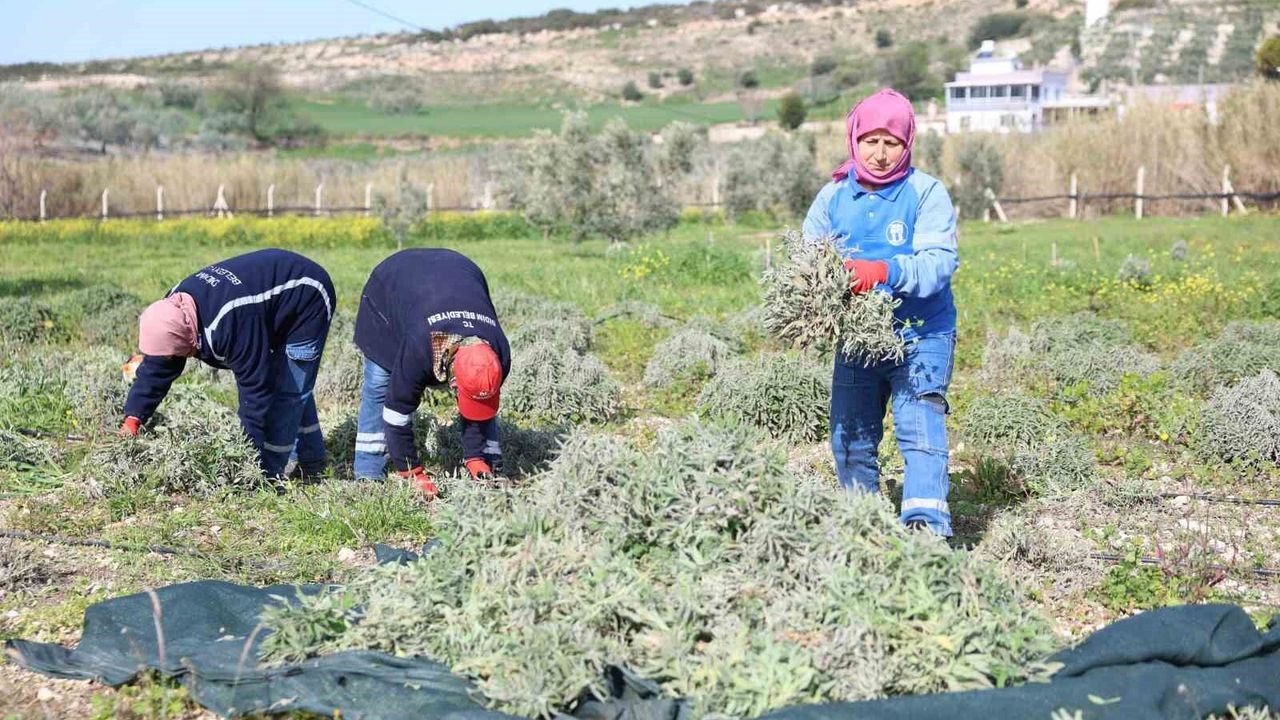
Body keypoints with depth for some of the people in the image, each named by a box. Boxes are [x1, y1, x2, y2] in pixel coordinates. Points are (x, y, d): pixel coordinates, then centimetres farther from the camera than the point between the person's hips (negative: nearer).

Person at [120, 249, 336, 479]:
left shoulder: (233, 324, -42)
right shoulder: (174, 310, -16)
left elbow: (255, 387, -35)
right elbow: (156, 368, -7)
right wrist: (132, 421, -13)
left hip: (307, 303, -10)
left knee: (288, 390, -13)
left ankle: (267, 473, -5)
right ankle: (312, 465, 31)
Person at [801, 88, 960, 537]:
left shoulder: (927, 193, -7)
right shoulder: (833, 196, 4)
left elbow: (939, 261, -20)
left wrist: (885, 272, -38)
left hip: (920, 335, -4)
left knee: (920, 429, -17)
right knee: (850, 441, 7)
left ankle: (927, 528, -21)